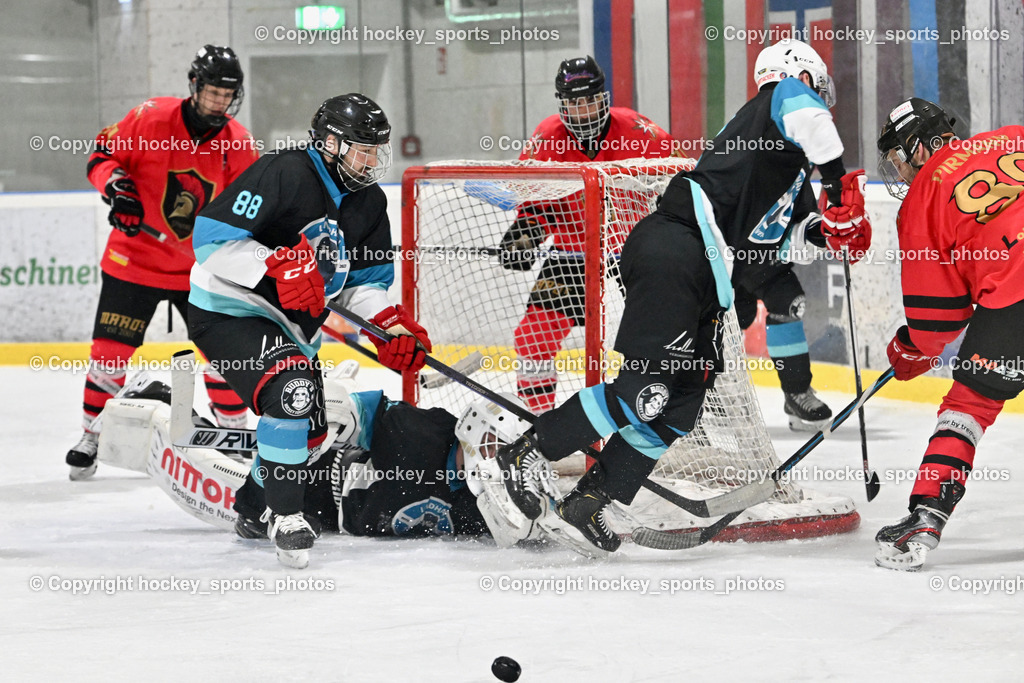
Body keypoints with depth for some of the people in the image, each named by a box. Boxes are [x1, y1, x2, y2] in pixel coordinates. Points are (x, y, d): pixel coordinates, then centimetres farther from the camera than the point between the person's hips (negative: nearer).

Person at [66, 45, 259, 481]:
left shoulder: (238, 144, -4)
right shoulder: (151, 119, -12)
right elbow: (103, 153, -2)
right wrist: (114, 184, -21)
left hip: (201, 268, 2)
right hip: (135, 258, -2)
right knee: (111, 351, -3)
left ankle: (235, 433, 17)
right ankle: (90, 436, 14)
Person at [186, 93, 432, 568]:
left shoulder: (368, 203, 4)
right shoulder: (284, 175, -22)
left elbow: (365, 279, 11)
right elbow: (212, 236, -26)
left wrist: (391, 323, -8)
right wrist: (278, 266, -36)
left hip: (291, 323, 9)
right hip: (228, 311, -9)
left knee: (308, 434, 16)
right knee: (292, 389, -31)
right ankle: (284, 516, -16)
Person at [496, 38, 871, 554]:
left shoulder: (785, 168, 29)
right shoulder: (778, 100, 1)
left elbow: (773, 235, 25)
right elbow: (801, 108, -24)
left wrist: (826, 230, 7)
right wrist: (840, 180, -19)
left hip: (704, 278, 11)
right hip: (675, 247, -11)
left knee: (683, 401, 9)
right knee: (647, 387, -16)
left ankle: (588, 502, 11)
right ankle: (524, 455, -8)